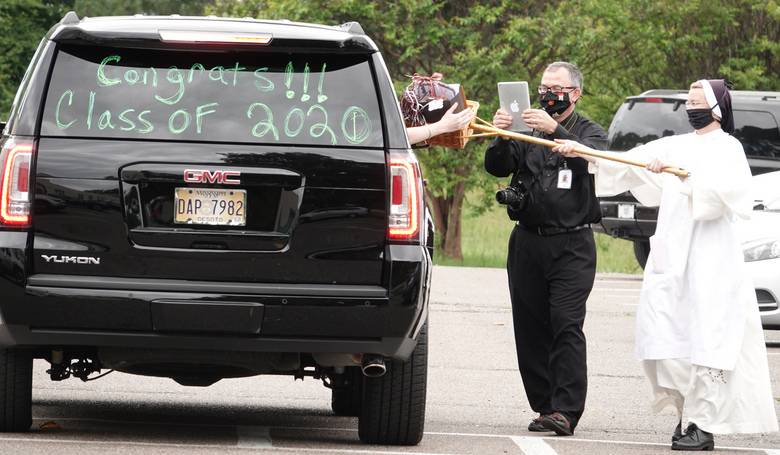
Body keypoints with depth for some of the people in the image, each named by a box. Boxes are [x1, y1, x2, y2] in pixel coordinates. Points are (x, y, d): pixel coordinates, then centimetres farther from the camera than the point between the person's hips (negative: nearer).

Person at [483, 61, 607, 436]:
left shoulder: (589, 133, 7)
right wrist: (500, 137, -16)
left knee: (566, 325, -13)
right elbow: (497, 167, 3)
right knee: (530, 328, 3)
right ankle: (544, 407, 9)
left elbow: (590, 160, -15)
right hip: (527, 243, 4)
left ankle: (565, 410, -17)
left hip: (571, 246, -4)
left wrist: (555, 130, -28)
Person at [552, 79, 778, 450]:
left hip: (709, 264, -6)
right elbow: (629, 164, 13)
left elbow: (719, 190, -19)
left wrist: (678, 173, -27)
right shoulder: (677, 146, 18)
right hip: (670, 259, 6)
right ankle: (688, 411, 17)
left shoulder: (727, 149, -2)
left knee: (705, 345, -8)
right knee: (660, 341, 2)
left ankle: (702, 426, -5)